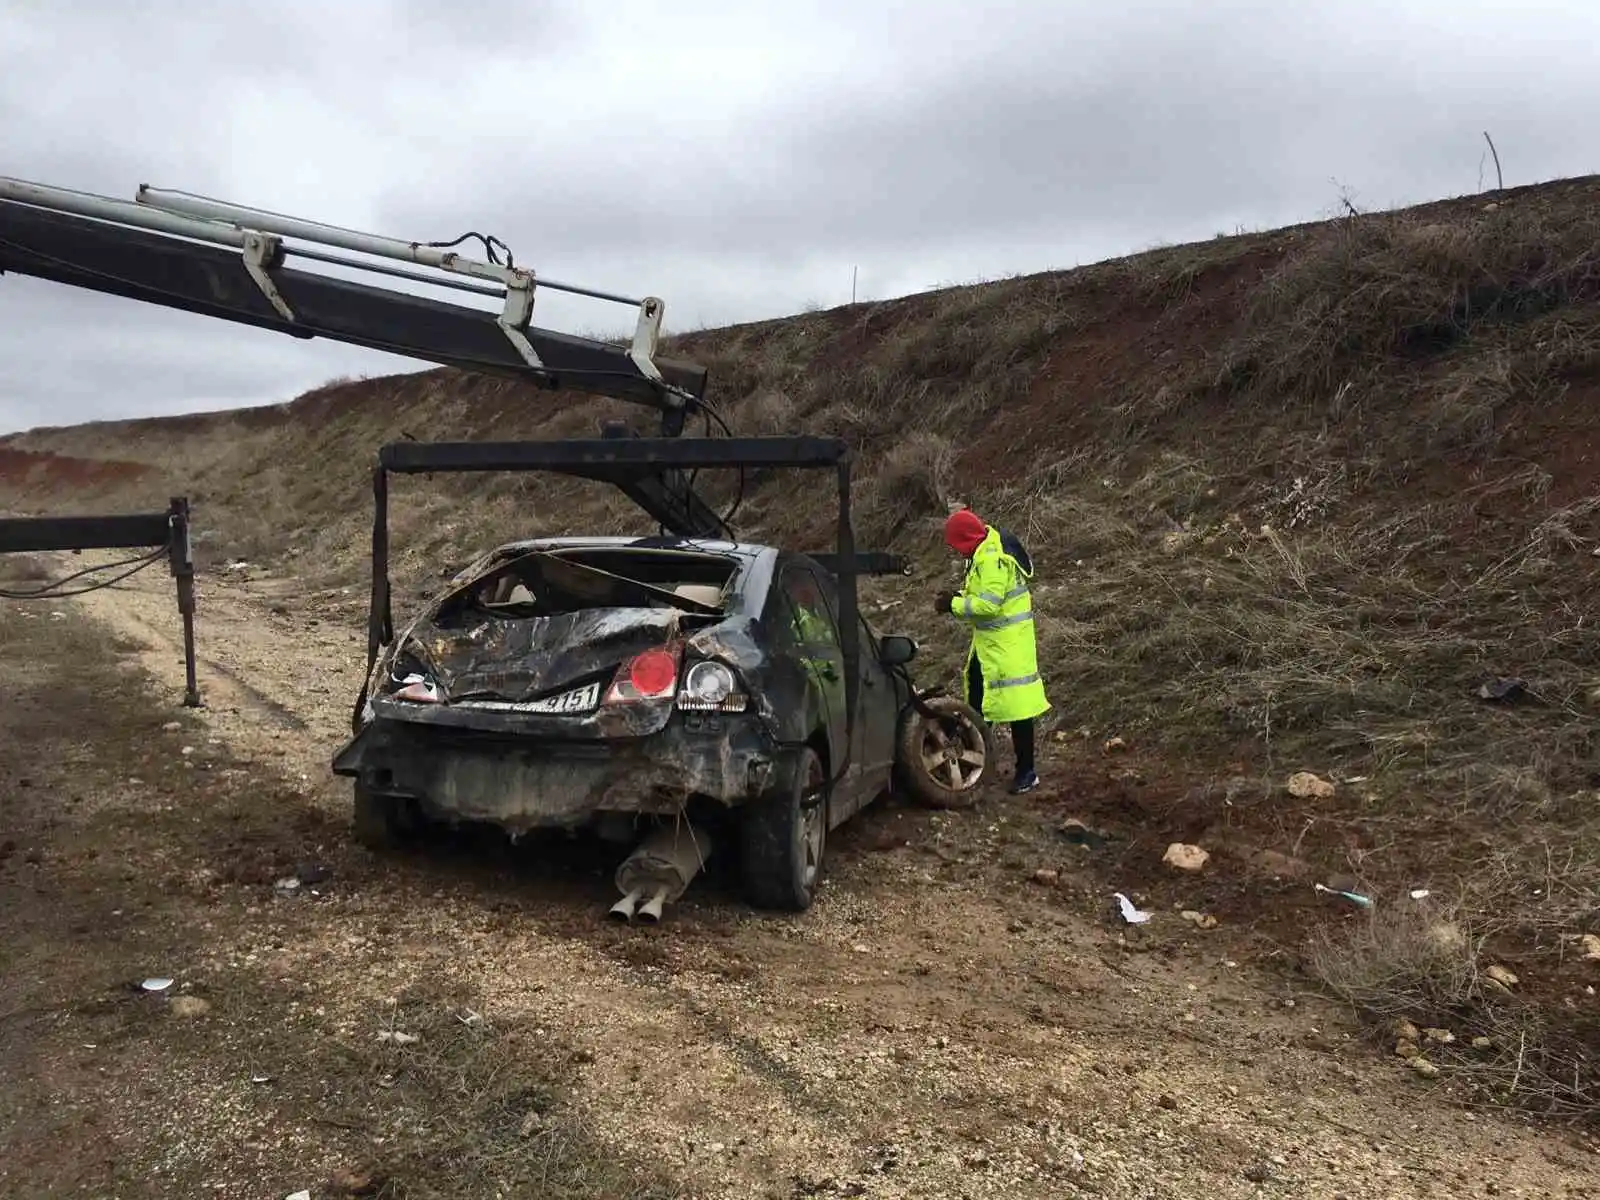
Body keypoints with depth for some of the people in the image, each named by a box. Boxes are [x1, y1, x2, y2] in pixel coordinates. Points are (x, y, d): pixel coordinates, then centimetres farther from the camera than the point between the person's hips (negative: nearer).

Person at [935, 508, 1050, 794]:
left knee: (1015, 701, -6)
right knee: (977, 694, 19)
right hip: (989, 639, 11)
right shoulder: (984, 551, 9)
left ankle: (1027, 771, 1)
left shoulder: (992, 558, -23)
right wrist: (960, 596, 3)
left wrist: (953, 605, -17)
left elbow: (989, 604, -27)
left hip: (1007, 641, -11)